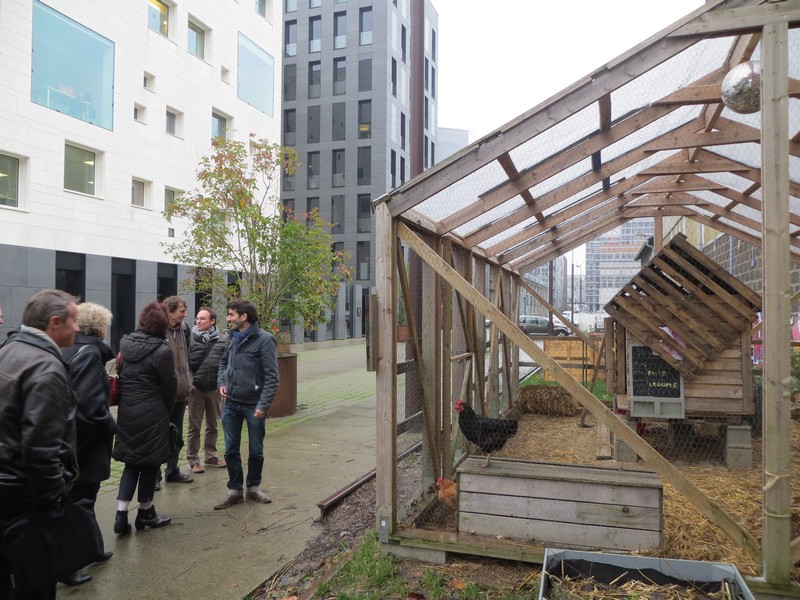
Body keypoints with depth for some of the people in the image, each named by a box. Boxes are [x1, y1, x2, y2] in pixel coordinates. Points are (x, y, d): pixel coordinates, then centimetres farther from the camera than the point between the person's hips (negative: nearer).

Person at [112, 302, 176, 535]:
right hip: (152, 415, -6)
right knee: (150, 463, 10)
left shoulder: (125, 342, 1)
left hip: (126, 412, 6)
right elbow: (169, 386, -9)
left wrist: (126, 400, 15)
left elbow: (120, 375, 6)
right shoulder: (162, 351, -17)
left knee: (132, 462, 16)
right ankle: (145, 514, 23)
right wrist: (166, 411, 8)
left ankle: (121, 514, 9)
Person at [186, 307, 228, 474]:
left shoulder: (223, 339, -2)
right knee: (194, 427, 6)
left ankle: (211, 457, 28)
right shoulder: (190, 338, -4)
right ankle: (193, 459, 17)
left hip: (215, 389, 2)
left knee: (212, 425, 15)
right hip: (196, 389, -2)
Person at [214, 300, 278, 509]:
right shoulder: (233, 337, 6)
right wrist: (221, 382, 4)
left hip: (253, 405, -5)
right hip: (231, 403, 5)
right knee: (231, 450, 10)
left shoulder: (264, 340, -14)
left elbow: (271, 376, -16)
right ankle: (234, 490, 24)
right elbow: (224, 362, 22)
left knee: (256, 450, 10)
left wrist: (263, 404, -22)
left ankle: (253, 488, 29)